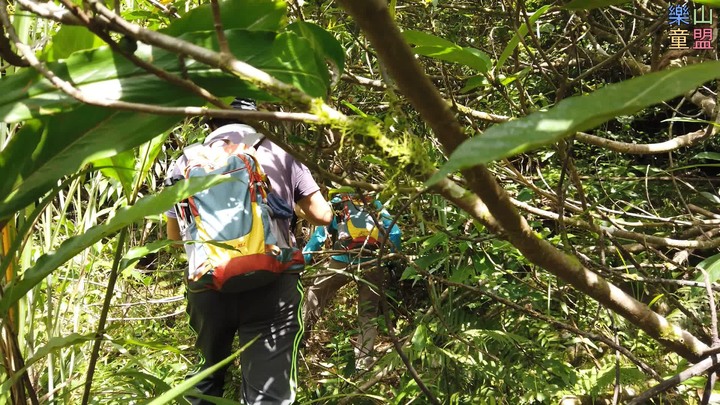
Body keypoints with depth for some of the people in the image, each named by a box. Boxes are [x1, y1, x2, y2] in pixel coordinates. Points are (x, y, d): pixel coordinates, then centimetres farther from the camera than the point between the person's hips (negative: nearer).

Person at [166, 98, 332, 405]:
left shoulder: (186, 163, 10)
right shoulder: (281, 157, 7)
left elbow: (174, 235, 19)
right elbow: (322, 216, 8)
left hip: (207, 285, 2)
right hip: (271, 284, -2)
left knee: (208, 374, 26)